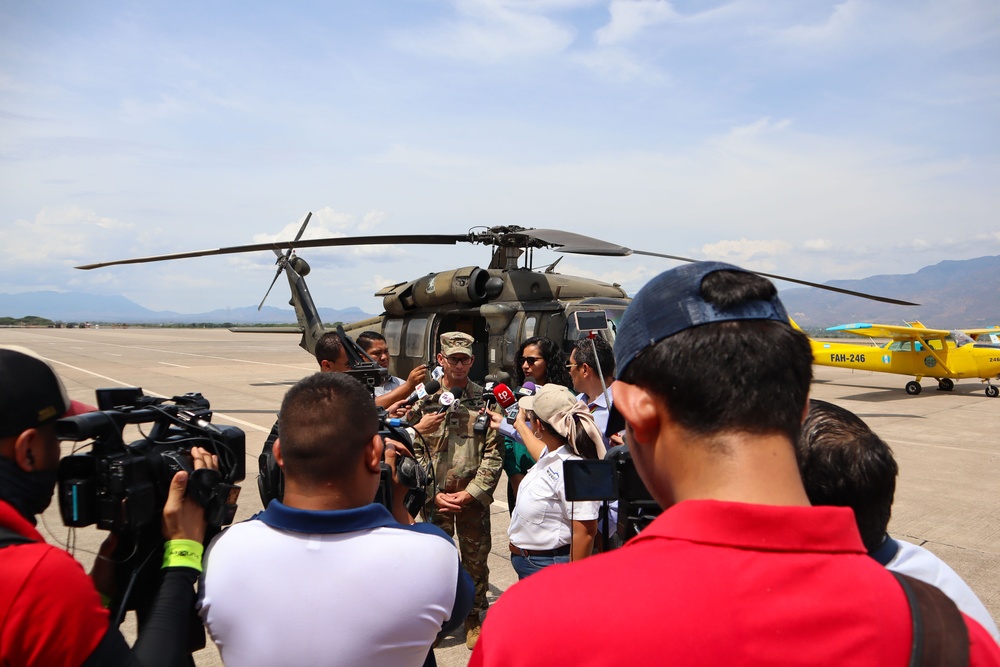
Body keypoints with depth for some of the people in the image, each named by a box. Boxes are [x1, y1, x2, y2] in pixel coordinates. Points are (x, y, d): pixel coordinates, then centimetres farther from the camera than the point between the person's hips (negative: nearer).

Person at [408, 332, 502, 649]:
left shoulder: (485, 400, -2)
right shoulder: (424, 401, 0)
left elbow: (493, 455, -4)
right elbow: (415, 452, 0)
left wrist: (470, 493, -10)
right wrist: (434, 493, -8)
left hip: (474, 497, 0)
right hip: (435, 497, 0)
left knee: (476, 559, 10)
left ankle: (474, 618, 29)